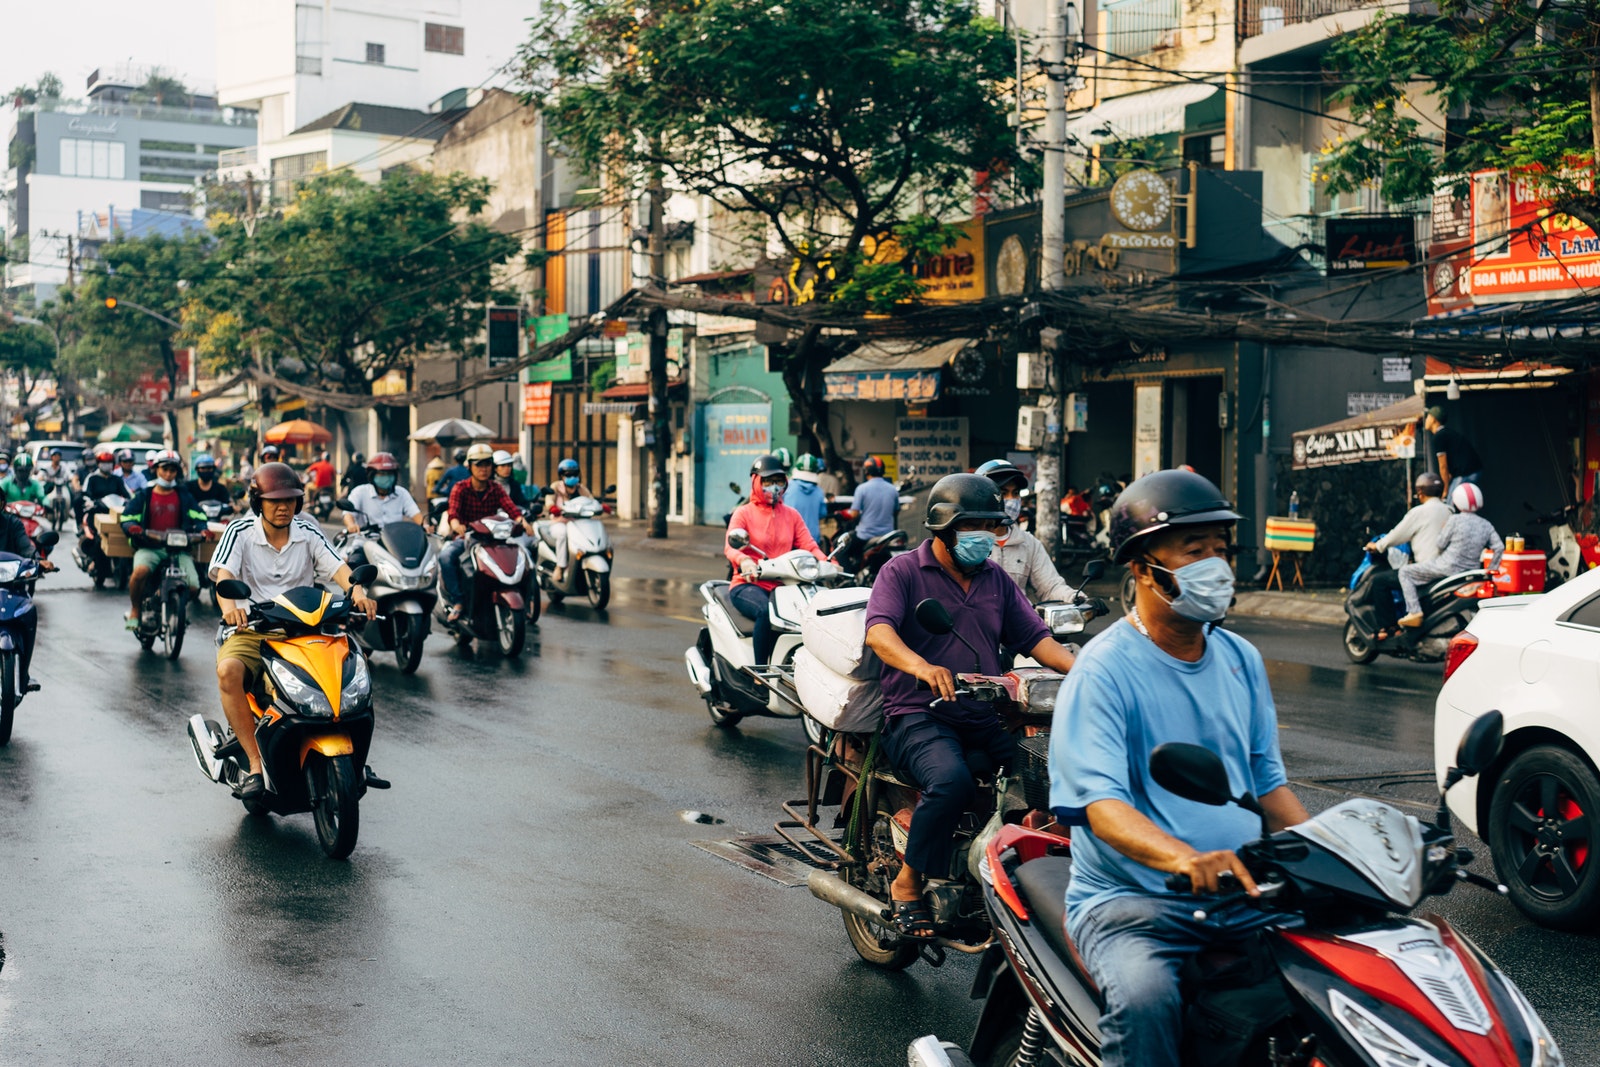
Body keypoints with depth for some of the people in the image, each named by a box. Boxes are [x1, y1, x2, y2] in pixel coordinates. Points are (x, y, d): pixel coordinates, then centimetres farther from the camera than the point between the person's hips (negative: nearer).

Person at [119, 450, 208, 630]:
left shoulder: (184, 495, 17)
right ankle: (135, 610, -9)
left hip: (178, 548, 1)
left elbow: (199, 517, 12)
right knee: (140, 571, -35)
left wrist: (201, 530, -10)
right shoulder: (143, 496, 13)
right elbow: (127, 519, 7)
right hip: (149, 546, -1)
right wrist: (133, 528, -16)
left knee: (193, 586, -20)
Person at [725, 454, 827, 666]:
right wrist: (744, 561, -37)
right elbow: (730, 546, -13)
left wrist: (824, 561, -19)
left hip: (781, 586, 4)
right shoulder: (743, 513, 3)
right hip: (748, 585, -4)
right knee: (767, 611, -37)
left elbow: (808, 545, 4)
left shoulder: (791, 515, 17)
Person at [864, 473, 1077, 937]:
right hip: (919, 716, -5)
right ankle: (909, 881, -15)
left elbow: (1035, 636, 14)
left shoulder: (996, 579, 20)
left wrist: (1080, 670, -7)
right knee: (952, 780, -36)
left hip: (986, 720, 5)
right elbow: (878, 632, -15)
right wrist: (920, 666, -37)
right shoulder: (903, 571, 1)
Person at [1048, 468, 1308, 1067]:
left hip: (1242, 890, 6)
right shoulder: (1104, 669, -10)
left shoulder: (1241, 659, 13)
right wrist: (1184, 859, -40)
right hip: (1128, 898, -6)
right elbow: (1100, 803, -21)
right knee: (1144, 996, -34)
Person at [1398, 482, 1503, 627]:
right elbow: (1499, 547, 0)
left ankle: (1414, 611, -11)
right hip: (1472, 571, 7)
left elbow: (1440, 544, -6)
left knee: (1405, 572, 3)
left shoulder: (1454, 520, -12)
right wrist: (1491, 569, 8)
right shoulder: (1486, 525, 4)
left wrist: (1442, 529, 12)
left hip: (1448, 568, -7)